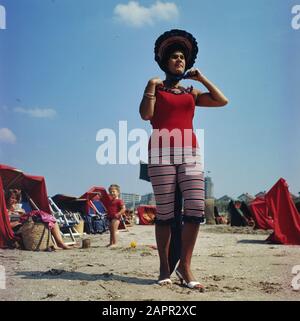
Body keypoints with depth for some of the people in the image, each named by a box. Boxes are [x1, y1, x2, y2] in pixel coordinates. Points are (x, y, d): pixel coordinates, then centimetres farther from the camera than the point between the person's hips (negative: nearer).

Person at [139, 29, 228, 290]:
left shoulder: (192, 93, 22)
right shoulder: (155, 87, 14)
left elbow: (222, 101, 11)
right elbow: (145, 114, -1)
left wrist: (201, 78, 15)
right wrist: (152, 86, 1)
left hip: (190, 152, 3)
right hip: (161, 152, -3)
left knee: (196, 208, -11)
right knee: (165, 212, -5)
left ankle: (185, 266, -1)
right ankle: (164, 268, 6)